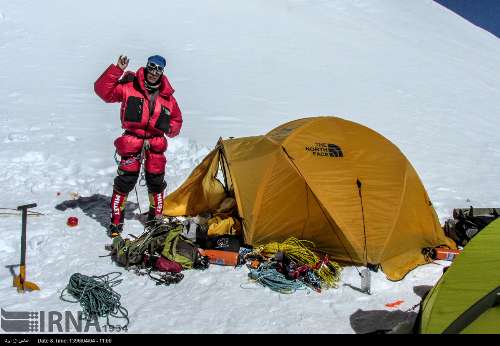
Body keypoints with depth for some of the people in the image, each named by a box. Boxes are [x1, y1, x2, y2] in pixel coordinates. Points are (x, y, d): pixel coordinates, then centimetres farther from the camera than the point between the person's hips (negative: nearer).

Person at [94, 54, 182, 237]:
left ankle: (155, 218, 30)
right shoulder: (129, 86, -2)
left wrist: (170, 129, -1)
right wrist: (117, 70, -19)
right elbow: (103, 90, -12)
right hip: (132, 141, -3)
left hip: (156, 144, 3)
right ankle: (116, 222, 11)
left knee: (156, 184, 11)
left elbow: (177, 120, 20)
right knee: (124, 182, -3)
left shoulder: (167, 96, 8)